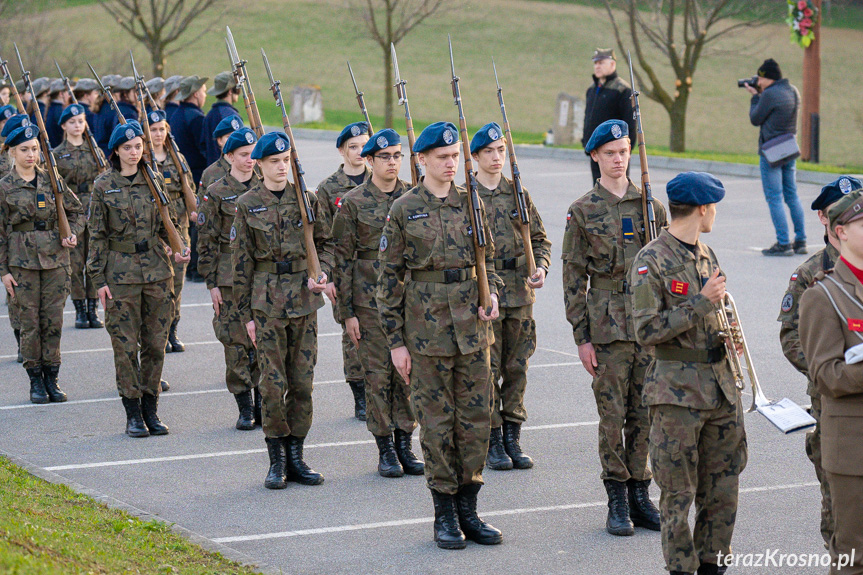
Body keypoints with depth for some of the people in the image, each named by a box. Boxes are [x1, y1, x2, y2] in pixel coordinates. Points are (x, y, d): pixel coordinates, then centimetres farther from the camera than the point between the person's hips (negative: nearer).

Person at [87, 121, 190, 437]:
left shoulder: (155, 181, 7)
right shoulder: (103, 186, -1)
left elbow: (169, 224, 15)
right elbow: (97, 236, 1)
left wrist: (176, 249, -4)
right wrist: (99, 279, -3)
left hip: (157, 270, 3)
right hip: (120, 273, -3)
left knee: (156, 342, 4)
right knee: (126, 345, -2)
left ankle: (151, 409, 15)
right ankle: (133, 414, 7)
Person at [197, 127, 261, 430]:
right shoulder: (216, 194, -2)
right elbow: (206, 242, -2)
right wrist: (211, 283, -6)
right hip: (231, 277, -3)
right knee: (236, 341, -2)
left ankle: (263, 404, 14)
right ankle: (245, 408, 6)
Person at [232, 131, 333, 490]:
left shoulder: (307, 199, 5)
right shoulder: (248, 205, -1)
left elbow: (325, 242, 14)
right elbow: (241, 262, 2)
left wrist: (322, 272, -8)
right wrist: (246, 314, 0)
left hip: (304, 298, 2)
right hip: (267, 298, -2)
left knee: (303, 380, 4)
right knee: (273, 382, -4)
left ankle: (296, 456, 14)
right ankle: (277, 460, 6)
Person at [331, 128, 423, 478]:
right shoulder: (353, 203, -3)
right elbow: (342, 259, -2)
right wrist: (346, 312, -6)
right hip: (370, 298, -3)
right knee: (378, 373, 0)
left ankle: (405, 445, 13)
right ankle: (385, 450, 9)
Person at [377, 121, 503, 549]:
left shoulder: (471, 204, 7)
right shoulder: (404, 210, -4)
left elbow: (488, 258, 18)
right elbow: (389, 278, -2)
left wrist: (492, 294, -3)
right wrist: (395, 341, -5)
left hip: (473, 326, 4)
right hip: (427, 327, -4)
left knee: (476, 417, 5)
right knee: (436, 421, 1)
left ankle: (468, 509, 15)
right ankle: (445, 514, 10)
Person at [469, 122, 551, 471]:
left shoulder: (519, 195, 10)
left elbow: (539, 239, 14)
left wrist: (540, 267, -6)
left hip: (520, 296, 4)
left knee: (517, 368, 6)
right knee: (487, 370, -1)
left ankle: (512, 438, 14)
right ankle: (492, 442, 7)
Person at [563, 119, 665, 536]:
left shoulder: (651, 204, 8)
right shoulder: (582, 211, 0)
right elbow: (573, 277, 0)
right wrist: (581, 336, -4)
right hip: (607, 324, -3)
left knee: (645, 412, 6)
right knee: (613, 412, -1)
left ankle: (640, 495, 14)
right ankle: (617, 501, 7)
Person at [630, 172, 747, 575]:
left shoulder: (706, 255, 13)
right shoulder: (652, 261, -11)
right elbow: (647, 331, -18)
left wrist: (731, 336, 5)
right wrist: (702, 302, -19)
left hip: (721, 385, 7)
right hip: (678, 390, -7)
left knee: (723, 483, 10)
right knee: (679, 490, -1)